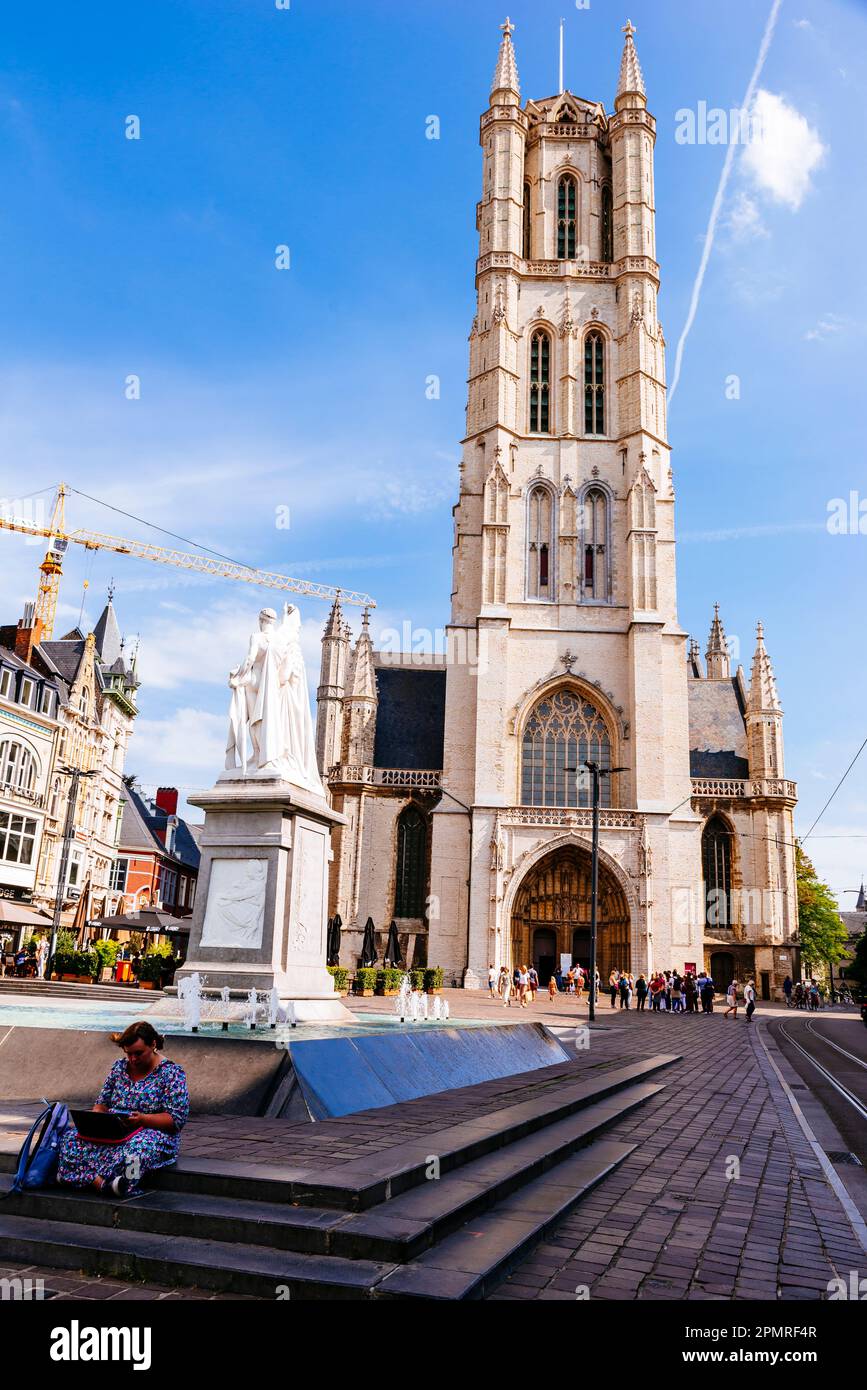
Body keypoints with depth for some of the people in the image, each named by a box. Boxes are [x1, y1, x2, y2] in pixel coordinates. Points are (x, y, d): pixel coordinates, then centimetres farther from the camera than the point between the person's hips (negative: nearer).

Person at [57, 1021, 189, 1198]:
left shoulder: (172, 1072, -5)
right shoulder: (119, 1066, 12)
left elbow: (176, 1119, -10)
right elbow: (102, 1103, 18)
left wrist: (142, 1119, -24)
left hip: (155, 1132, -5)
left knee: (135, 1147, -42)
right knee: (71, 1138, -20)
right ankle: (100, 1182, -34)